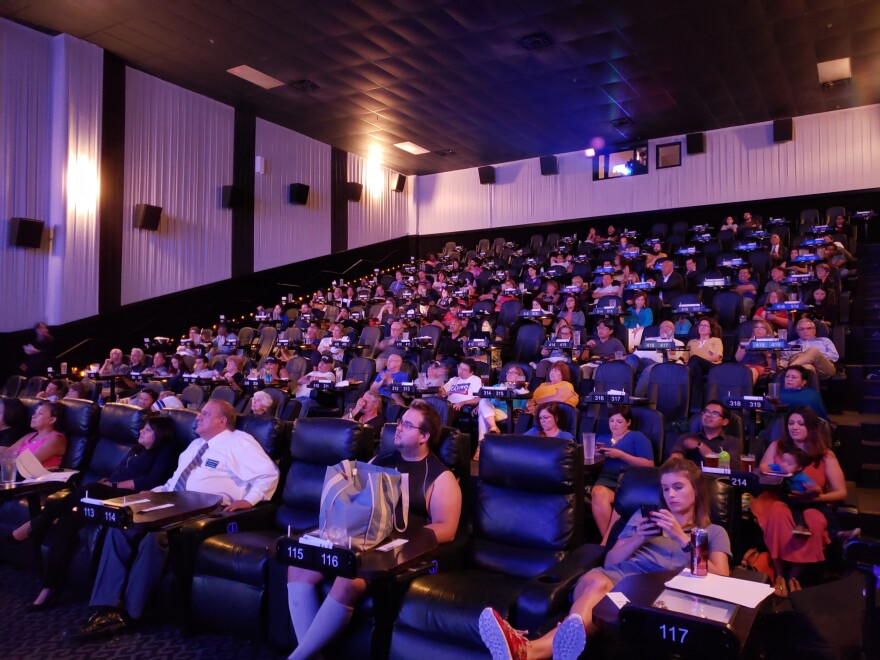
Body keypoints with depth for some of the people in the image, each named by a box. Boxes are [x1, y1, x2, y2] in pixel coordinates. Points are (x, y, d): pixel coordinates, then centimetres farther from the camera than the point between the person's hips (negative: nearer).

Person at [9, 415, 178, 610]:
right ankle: (50, 587, -21)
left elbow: (151, 481, -11)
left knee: (87, 492, -30)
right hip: (105, 494, 8)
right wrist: (103, 481, 2)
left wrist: (114, 485, -10)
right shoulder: (136, 450, 28)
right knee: (69, 517, -19)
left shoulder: (165, 452, 3)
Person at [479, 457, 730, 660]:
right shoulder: (645, 515, 30)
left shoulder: (714, 532, 24)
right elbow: (610, 561, 22)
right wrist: (638, 538, 4)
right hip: (623, 574, 3)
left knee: (600, 589, -40)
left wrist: (681, 537, -3)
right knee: (596, 580, -39)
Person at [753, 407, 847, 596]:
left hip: (810, 505, 0)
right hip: (777, 499, 0)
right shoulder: (776, 446, 10)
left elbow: (841, 493, 3)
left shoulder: (826, 455, 7)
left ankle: (794, 575, -16)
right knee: (778, 513, -38)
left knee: (814, 521, -37)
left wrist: (817, 497, -16)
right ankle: (779, 575, -22)